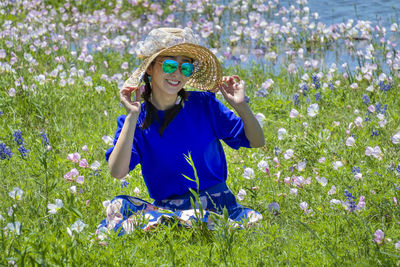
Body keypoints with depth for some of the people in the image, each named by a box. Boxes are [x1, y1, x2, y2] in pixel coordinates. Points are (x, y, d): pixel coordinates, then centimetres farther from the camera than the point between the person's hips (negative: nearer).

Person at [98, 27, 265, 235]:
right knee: (119, 207, -29)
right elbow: (117, 172, -16)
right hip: (167, 208, 1)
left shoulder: (204, 105, 3)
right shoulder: (134, 121, 1)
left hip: (216, 203, -1)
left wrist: (241, 106, -9)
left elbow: (256, 142, 9)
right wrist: (132, 117, -19)